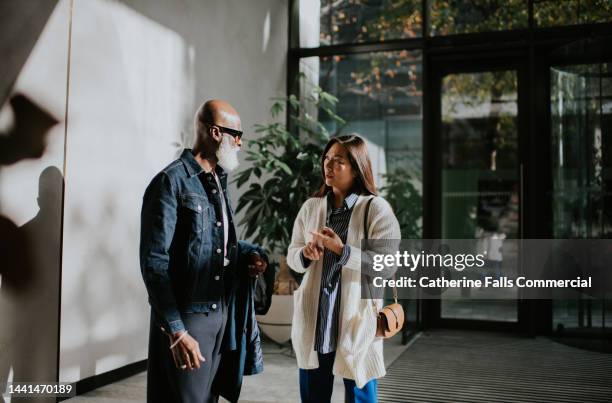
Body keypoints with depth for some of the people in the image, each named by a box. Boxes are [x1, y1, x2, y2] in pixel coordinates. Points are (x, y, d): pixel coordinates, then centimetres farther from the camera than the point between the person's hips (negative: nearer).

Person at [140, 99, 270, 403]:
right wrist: (176, 330, -21)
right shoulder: (172, 181, -13)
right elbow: (154, 262, -17)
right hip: (186, 316, -8)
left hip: (222, 313, 8)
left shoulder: (219, 182, 13)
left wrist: (251, 255, 1)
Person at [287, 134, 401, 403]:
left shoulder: (376, 209, -8)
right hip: (314, 321, 4)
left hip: (357, 322, -4)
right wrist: (306, 254, -12)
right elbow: (292, 256, 11)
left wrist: (343, 251, -23)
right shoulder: (311, 207, 8)